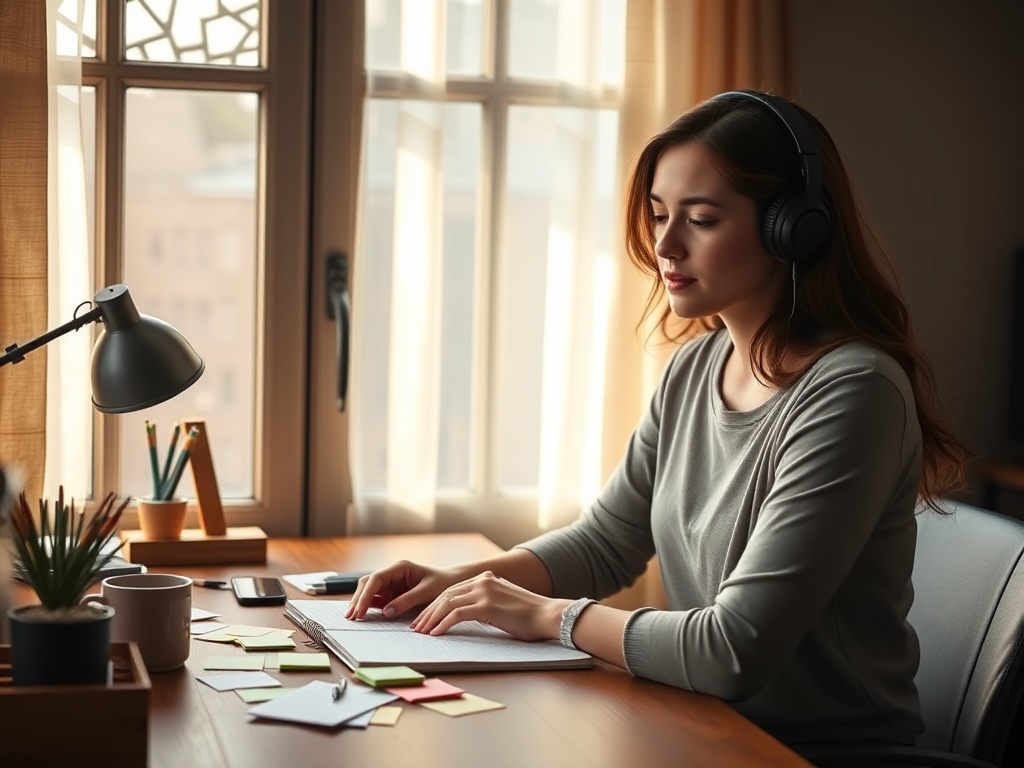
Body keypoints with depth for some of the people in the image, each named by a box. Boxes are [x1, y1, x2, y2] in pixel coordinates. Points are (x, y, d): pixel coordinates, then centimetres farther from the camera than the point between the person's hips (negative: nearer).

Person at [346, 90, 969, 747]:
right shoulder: (697, 365, 4)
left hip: (828, 745, -6)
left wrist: (550, 614, -14)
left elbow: (734, 654, -25)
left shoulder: (849, 393, -21)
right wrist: (462, 581, -1)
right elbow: (606, 541, 15)